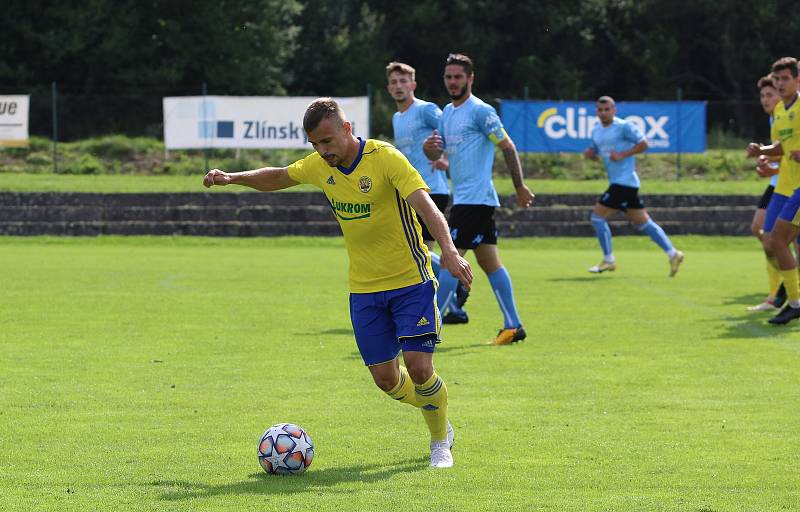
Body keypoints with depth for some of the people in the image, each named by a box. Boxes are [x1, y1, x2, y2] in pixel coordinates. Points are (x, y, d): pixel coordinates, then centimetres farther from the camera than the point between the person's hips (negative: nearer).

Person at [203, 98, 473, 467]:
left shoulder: (385, 158, -18)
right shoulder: (320, 166, 1)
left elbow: (424, 204, -30)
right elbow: (278, 177, 22)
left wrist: (448, 251, -45)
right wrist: (232, 177, 10)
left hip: (410, 281, -5)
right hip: (364, 288, 5)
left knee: (418, 367, -15)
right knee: (385, 378, 2)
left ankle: (440, 442, 10)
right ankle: (435, 407, 33)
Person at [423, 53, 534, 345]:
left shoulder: (480, 111, -10)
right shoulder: (447, 113, 16)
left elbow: (508, 147, -10)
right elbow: (436, 154, 18)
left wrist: (520, 188, -10)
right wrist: (428, 147, -6)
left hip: (474, 198, -9)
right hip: (463, 198, 9)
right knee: (490, 263, 9)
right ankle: (513, 326, 11)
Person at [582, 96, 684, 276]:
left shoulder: (624, 127, -9)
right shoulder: (596, 131, 15)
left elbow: (643, 143, -10)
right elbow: (597, 153, 25)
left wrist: (623, 154, -18)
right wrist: (590, 154, 3)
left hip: (624, 182, -9)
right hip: (617, 182, 9)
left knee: (597, 217, -9)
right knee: (642, 222, 10)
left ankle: (608, 261, 0)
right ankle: (672, 254, 12)